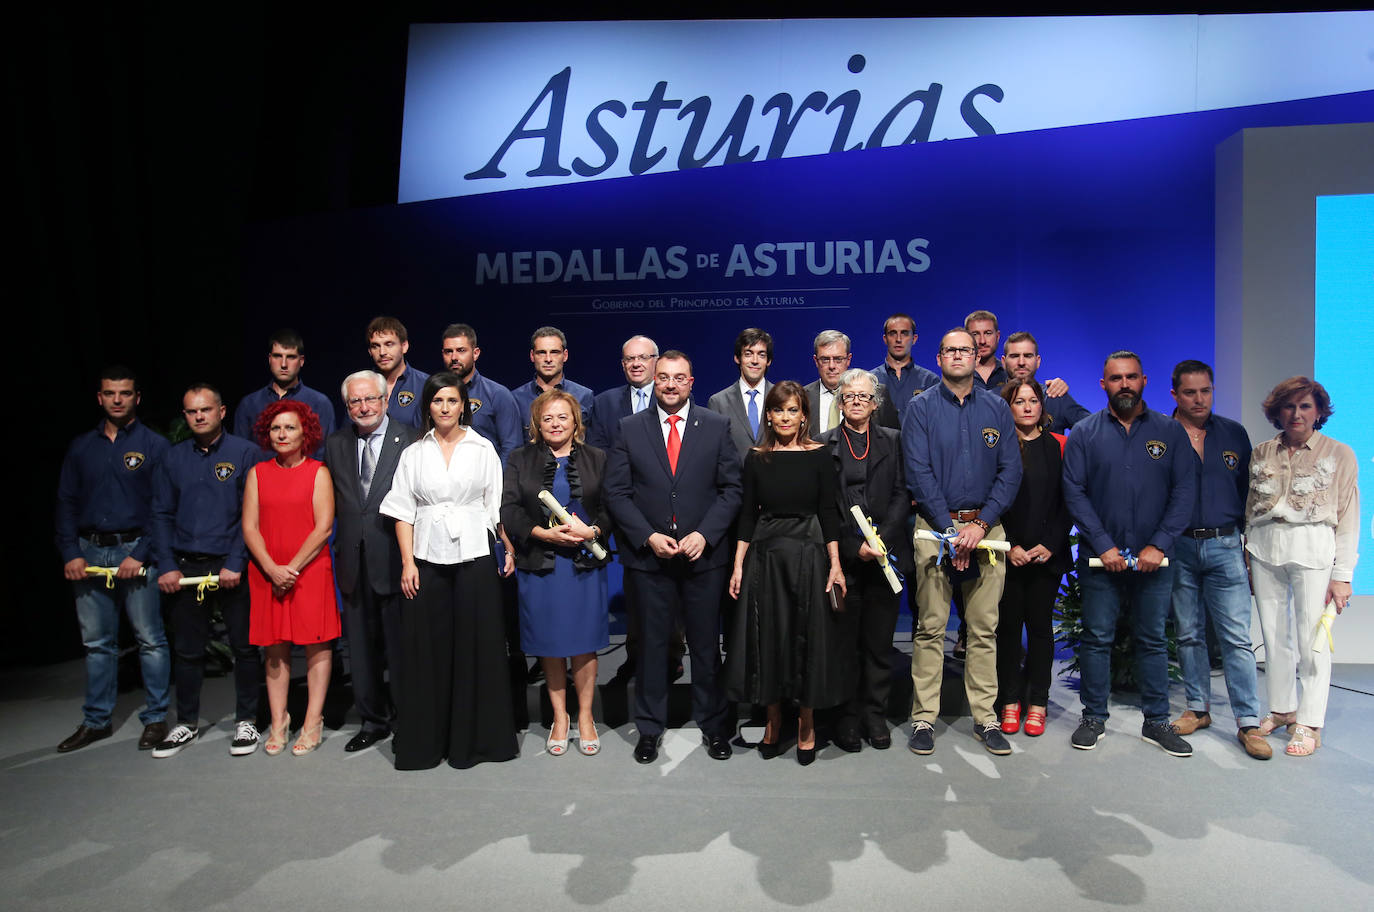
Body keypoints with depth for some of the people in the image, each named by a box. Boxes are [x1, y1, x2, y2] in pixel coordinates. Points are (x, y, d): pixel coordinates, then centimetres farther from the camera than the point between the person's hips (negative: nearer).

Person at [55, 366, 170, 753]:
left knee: (150, 638, -1)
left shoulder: (155, 445, 0)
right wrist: (71, 553, 0)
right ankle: (96, 720, 22)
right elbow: (66, 503, 12)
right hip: (89, 553, 4)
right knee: (97, 642, 11)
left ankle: (155, 718, 10)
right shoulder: (81, 447, 12)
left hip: (135, 550, -4)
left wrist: (141, 555, -13)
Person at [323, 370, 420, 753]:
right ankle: (373, 721, 28)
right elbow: (332, 503, 11)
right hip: (354, 561, 5)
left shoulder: (409, 440, -6)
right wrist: (341, 546, 3)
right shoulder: (335, 444, 10)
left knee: (400, 646, 5)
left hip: (394, 560, -5)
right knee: (362, 648, 14)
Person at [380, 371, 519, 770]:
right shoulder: (413, 453, 8)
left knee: (477, 645, 1)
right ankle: (426, 741, 15)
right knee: (427, 649, 3)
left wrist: (510, 549, -3)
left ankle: (474, 738, 14)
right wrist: (407, 562, -3)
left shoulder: (482, 448, 6)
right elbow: (403, 511, 5)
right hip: (428, 557, 1)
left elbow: (496, 504, 5)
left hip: (474, 554, -1)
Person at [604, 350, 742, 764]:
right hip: (649, 555, 0)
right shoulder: (630, 429, 3)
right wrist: (648, 536, -11)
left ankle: (713, 724, 26)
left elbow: (731, 488, 1)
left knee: (706, 644, 10)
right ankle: (650, 727, 23)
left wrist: (704, 534, -11)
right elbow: (616, 491, 0)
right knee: (652, 642, 8)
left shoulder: (716, 427, 3)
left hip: (703, 555, 0)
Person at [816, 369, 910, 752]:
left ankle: (875, 716, 19)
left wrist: (880, 539, -10)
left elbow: (902, 494, 3)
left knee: (880, 642, 7)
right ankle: (846, 718, 14)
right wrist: (854, 547, -9)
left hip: (886, 557, 2)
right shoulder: (824, 444, 5)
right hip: (843, 559, -1)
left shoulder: (893, 441, 11)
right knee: (844, 642, 3)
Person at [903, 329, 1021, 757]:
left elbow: (1011, 471, 4)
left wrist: (980, 525, -9)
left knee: (985, 628, 5)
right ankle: (924, 719, 7)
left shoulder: (997, 409, 10)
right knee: (930, 628, -1)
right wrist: (950, 531, -12)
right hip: (935, 525, -2)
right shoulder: (921, 408, 3)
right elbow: (918, 473, -5)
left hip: (986, 525, 2)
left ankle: (985, 718, 15)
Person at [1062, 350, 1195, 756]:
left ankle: (1156, 721, 21)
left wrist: (1160, 544, -10)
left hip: (1155, 557, 1)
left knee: (1152, 640, 10)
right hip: (1100, 557, -1)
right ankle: (1094, 718, 16)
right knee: (1097, 638, 5)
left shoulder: (1170, 431, 4)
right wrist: (1103, 545, -11)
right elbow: (1074, 492, -4)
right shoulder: (1085, 433, 1)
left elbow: (1184, 491, -1)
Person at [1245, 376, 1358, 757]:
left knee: (1312, 638, -3)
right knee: (1273, 636, 8)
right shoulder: (1261, 454, 12)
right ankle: (1282, 709, 22)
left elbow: (1348, 519, 1)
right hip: (1264, 547, 3)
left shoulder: (1339, 454, 3)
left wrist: (1341, 575, -4)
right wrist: (1246, 559, 9)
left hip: (1312, 548, -3)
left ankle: (1309, 724, 6)